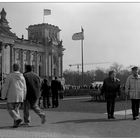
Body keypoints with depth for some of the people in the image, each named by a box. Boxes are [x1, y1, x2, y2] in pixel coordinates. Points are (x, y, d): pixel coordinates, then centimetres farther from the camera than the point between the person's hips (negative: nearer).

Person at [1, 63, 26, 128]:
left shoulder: (10, 76, -9)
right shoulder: (22, 77, 3)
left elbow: (5, 87, -8)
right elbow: (24, 88, 6)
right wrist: (23, 97, 16)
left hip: (12, 96, -4)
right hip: (20, 96, 4)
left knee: (10, 109, 7)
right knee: (16, 109, 16)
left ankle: (18, 119, -15)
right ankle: (16, 123, 8)